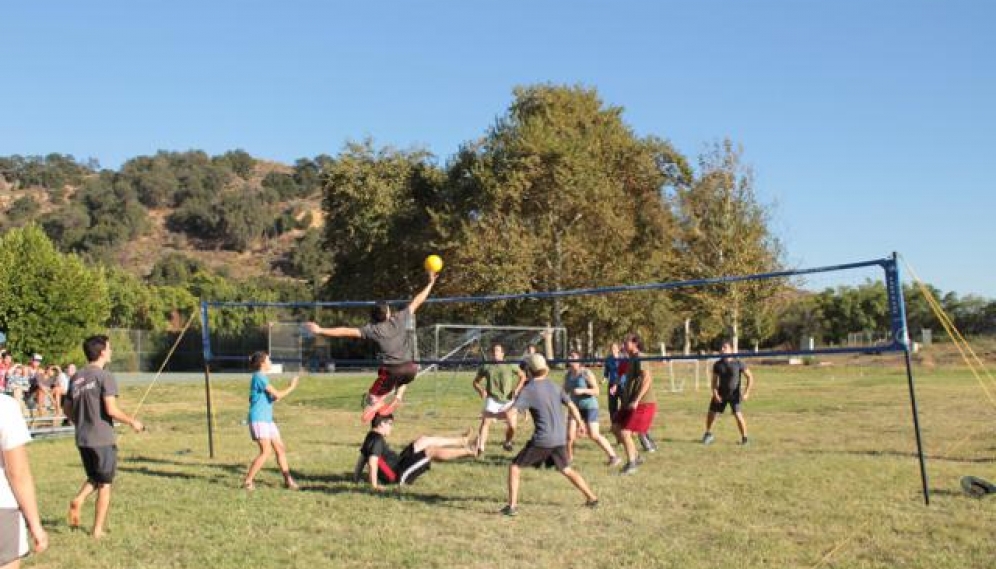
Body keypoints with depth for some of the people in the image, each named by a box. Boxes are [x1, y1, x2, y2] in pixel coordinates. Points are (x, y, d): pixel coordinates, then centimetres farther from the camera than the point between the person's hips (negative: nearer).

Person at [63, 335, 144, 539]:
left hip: (82, 439, 6)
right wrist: (132, 422, -6)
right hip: (102, 439, -6)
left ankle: (78, 500, -4)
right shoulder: (105, 376, -13)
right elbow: (111, 409, -19)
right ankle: (97, 530, 9)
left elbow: (67, 408, 13)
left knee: (93, 478, 23)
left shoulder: (76, 378, 8)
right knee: (105, 485, 6)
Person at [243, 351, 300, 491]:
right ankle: (247, 481, -6)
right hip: (258, 419, -10)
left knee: (280, 448, 6)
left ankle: (288, 480, 9)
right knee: (266, 452, -13)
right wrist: (291, 387, -4)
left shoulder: (261, 377, 17)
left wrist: (276, 398, 11)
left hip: (267, 419, 10)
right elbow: (277, 395, -17)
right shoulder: (259, 377, -13)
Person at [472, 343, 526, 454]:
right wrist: (481, 390, -9)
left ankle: (507, 443, 28)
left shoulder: (510, 365, 1)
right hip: (492, 399, 0)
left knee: (512, 426, -2)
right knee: (485, 422, -18)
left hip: (507, 400, 0)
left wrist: (517, 389, -3)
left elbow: (523, 376, 11)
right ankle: (480, 447, -21)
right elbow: (476, 381, 11)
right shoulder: (486, 367, 3)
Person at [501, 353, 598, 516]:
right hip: (560, 438, 6)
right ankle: (592, 498, 27)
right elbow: (571, 406, 14)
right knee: (566, 470, 25)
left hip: (542, 439, -6)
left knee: (515, 467, 5)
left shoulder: (528, 390, -8)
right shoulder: (554, 387, 10)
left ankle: (512, 506, -3)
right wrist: (580, 423, 29)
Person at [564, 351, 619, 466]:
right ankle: (569, 459, 17)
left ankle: (614, 457, -1)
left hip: (589, 407, -5)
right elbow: (565, 391, 9)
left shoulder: (587, 373, -16)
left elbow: (596, 391, -18)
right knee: (570, 435, -5)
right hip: (576, 407, 5)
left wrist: (582, 390, -32)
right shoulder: (568, 375, 2)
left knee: (594, 435, -13)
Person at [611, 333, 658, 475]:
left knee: (625, 433, -11)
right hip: (632, 403, 10)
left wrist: (636, 400, -30)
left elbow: (647, 379, -27)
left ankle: (631, 463, 5)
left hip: (643, 404, -10)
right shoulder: (632, 359, 14)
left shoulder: (639, 358, -16)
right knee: (615, 428, 9)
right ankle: (635, 457, 18)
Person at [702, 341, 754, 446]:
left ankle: (744, 438, -4)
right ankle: (708, 434, 32)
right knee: (711, 413, 7)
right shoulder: (717, 364, -5)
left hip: (734, 394, -4)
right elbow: (714, 380, 2)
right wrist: (715, 394, -12)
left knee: (738, 415, -20)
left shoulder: (738, 364, -14)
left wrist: (746, 393, -15)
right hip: (721, 394, 4)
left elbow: (750, 377, -9)